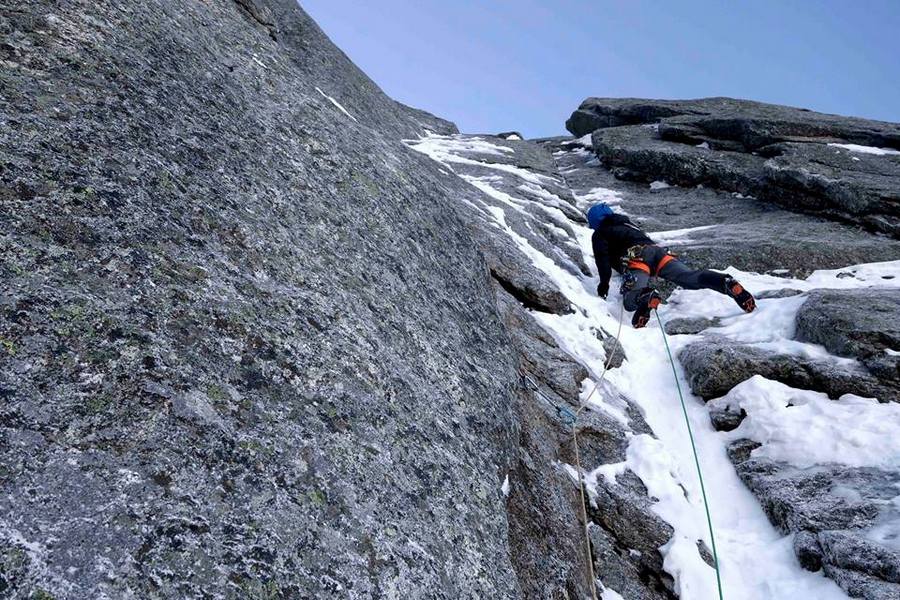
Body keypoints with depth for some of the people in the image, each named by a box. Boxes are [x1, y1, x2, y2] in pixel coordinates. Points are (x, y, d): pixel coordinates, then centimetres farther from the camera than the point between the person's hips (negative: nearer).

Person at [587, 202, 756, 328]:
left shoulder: (599, 234, 21)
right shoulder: (627, 223, 43)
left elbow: (602, 257, 3)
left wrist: (604, 282, 5)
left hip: (636, 256, -6)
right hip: (657, 250, 6)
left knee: (630, 299, -25)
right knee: (690, 278, -14)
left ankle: (646, 298, -59)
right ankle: (726, 282, -40)